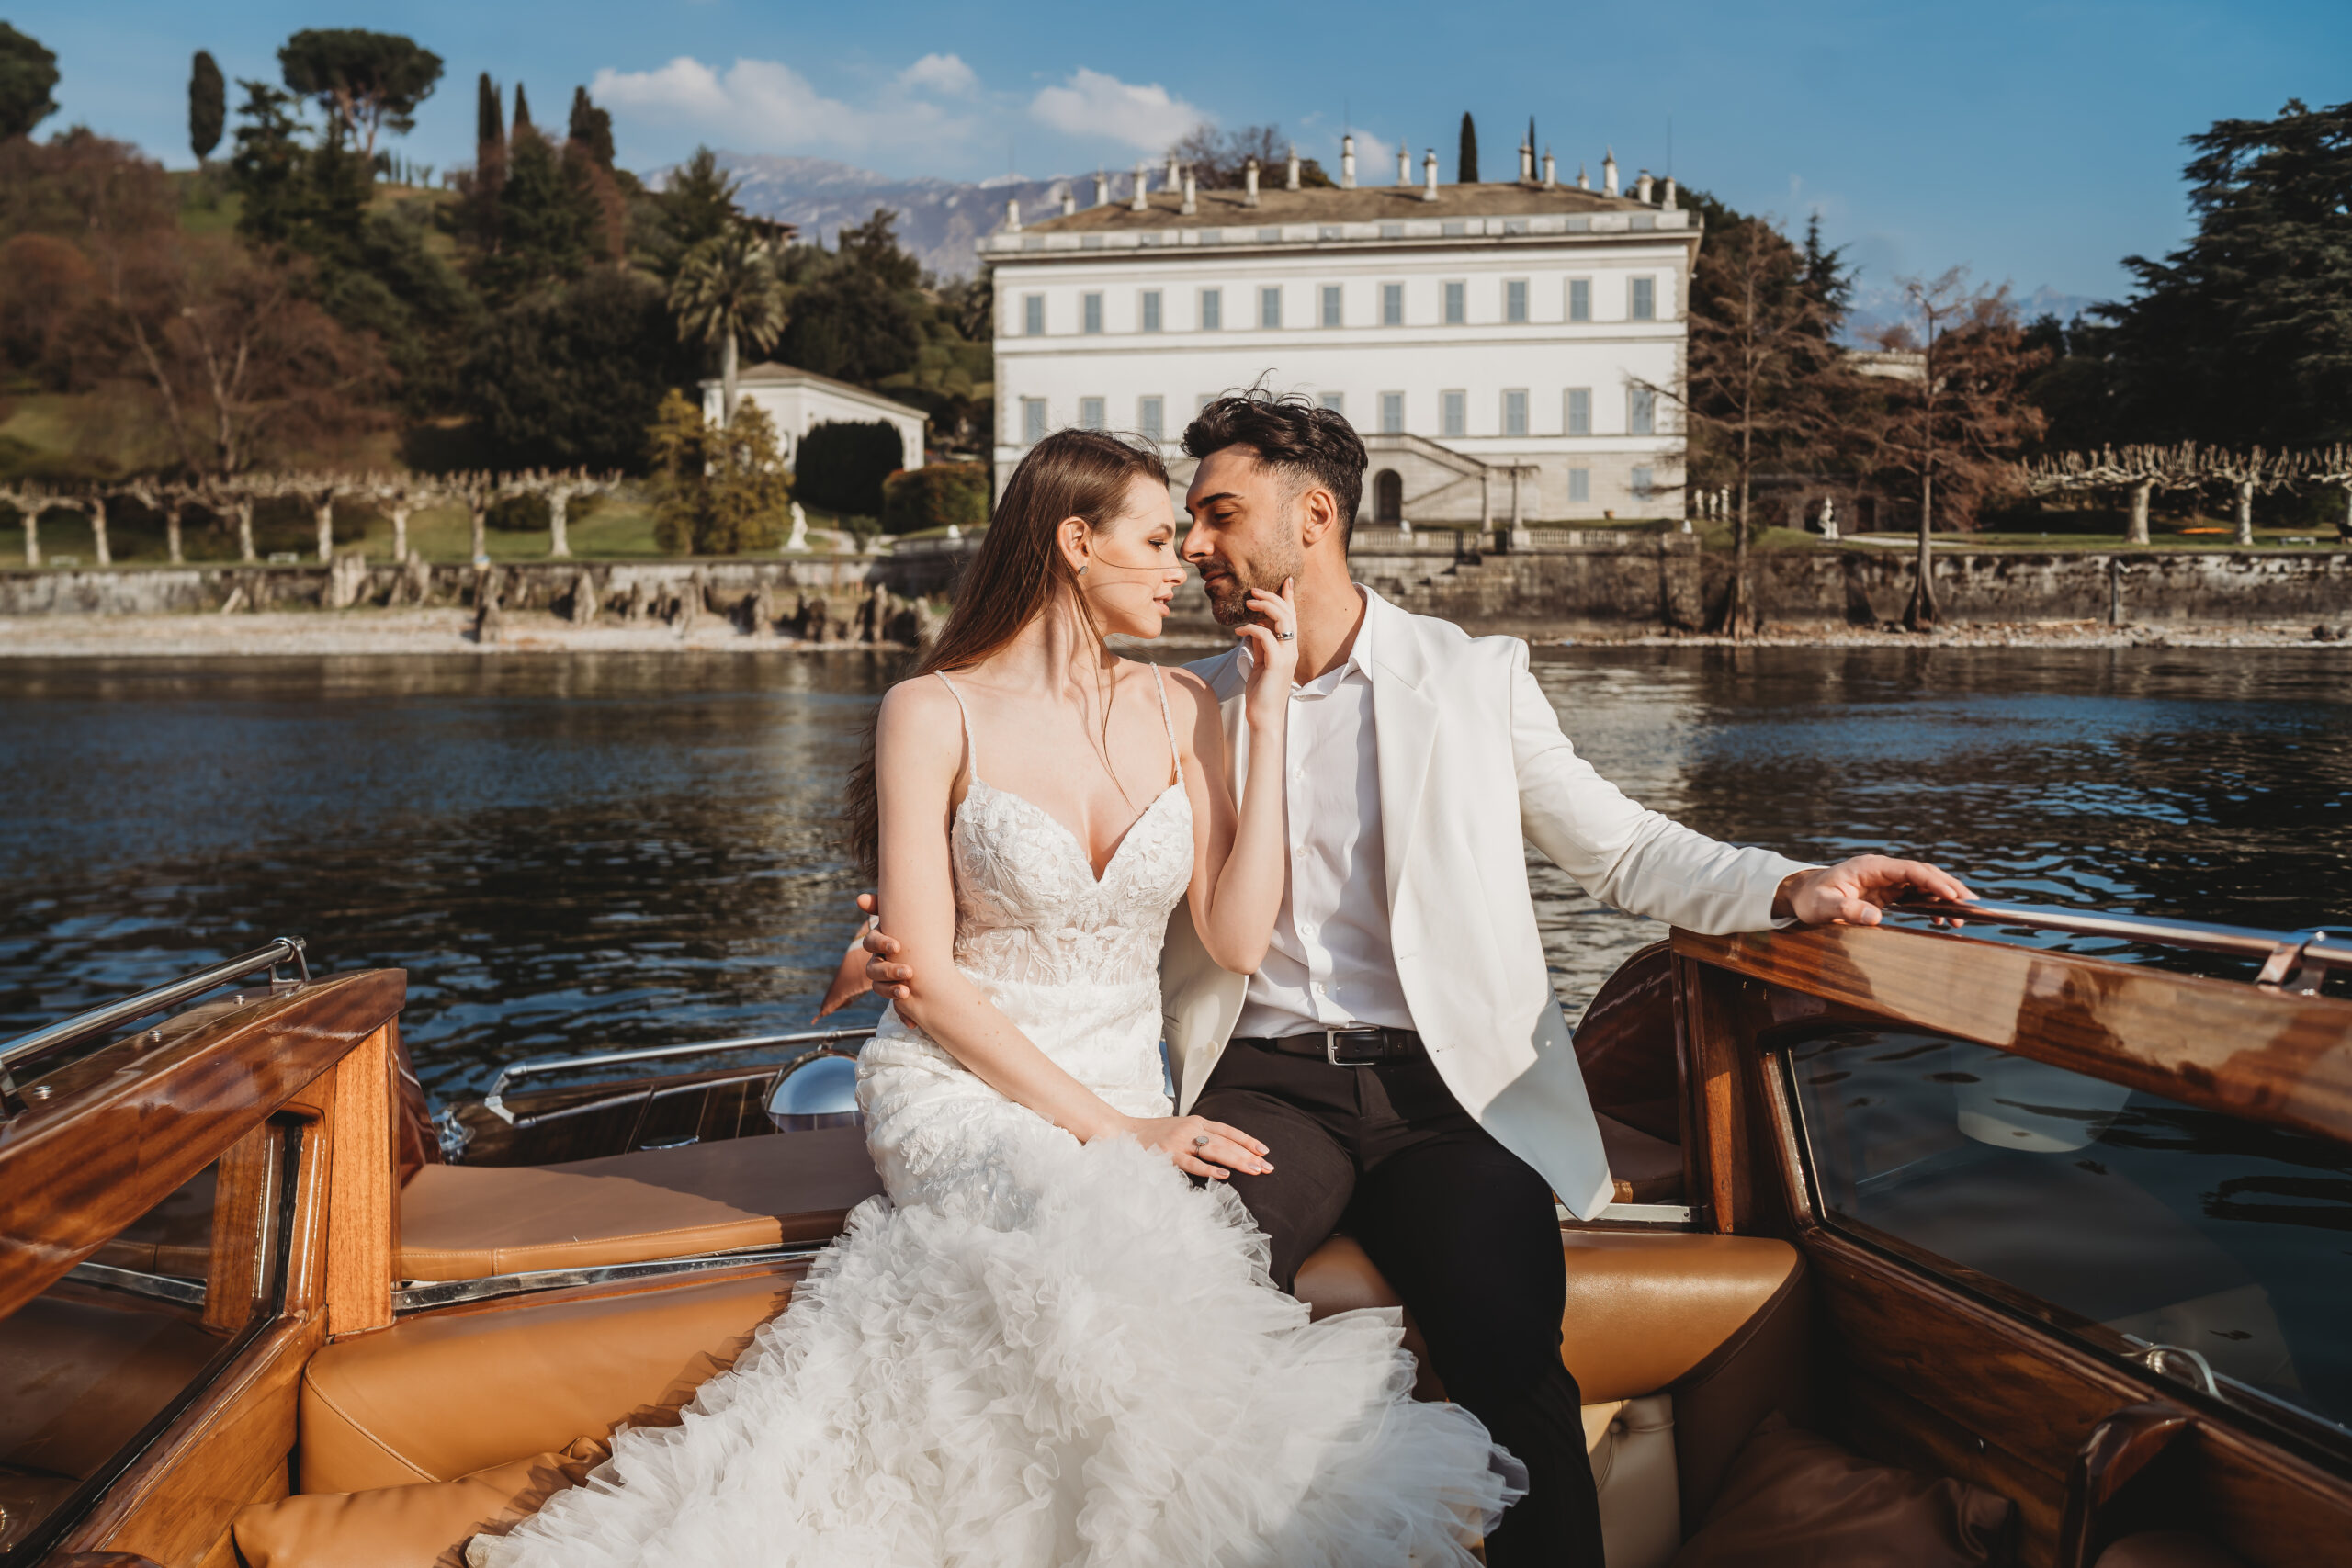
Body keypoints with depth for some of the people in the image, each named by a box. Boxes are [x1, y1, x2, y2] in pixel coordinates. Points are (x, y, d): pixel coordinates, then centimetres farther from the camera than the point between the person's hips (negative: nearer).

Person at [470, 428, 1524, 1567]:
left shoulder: (1178, 710, 7)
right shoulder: (936, 713, -4)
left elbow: (1236, 939, -3)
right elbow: (925, 982, -8)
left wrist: (1267, 714, -3)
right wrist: (1106, 1129, -14)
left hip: (1125, 1087, 4)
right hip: (959, 1088, -3)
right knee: (1090, 1238, -34)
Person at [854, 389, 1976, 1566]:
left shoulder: (1475, 677, 10)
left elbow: (1621, 849, 10)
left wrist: (1799, 886, -6)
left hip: (1447, 1084, -1)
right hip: (1263, 1084, 1)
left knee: (1508, 1357, -27)